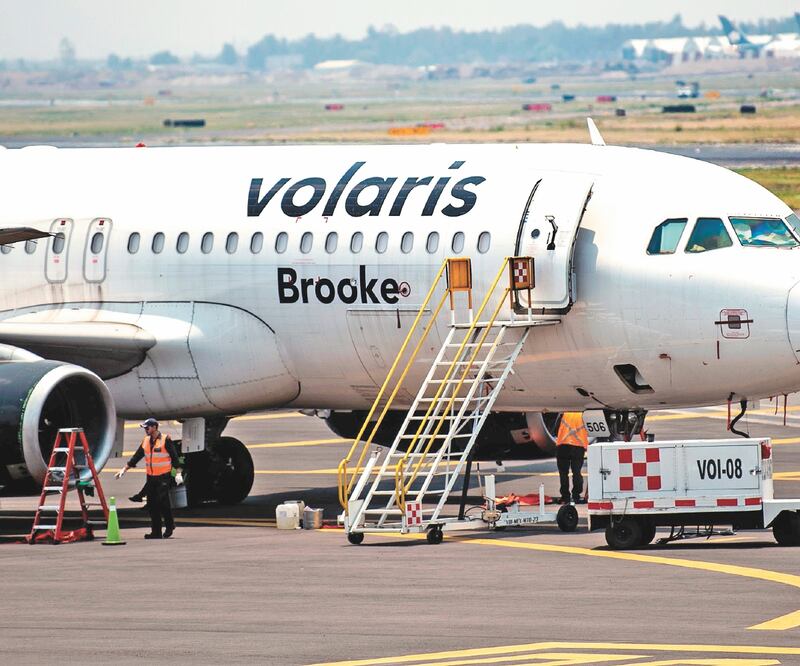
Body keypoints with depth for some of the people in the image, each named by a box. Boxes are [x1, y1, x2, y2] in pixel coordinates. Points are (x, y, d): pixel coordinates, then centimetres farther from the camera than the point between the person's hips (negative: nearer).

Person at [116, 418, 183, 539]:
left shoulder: (165, 440, -8)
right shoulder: (146, 441, 10)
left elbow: (174, 456, -9)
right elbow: (136, 456, 15)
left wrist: (178, 473, -15)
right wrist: (124, 469, 13)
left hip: (163, 476, -6)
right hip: (151, 477, 6)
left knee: (162, 501, -14)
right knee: (152, 504, 3)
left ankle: (169, 526, 6)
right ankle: (156, 532, 6)